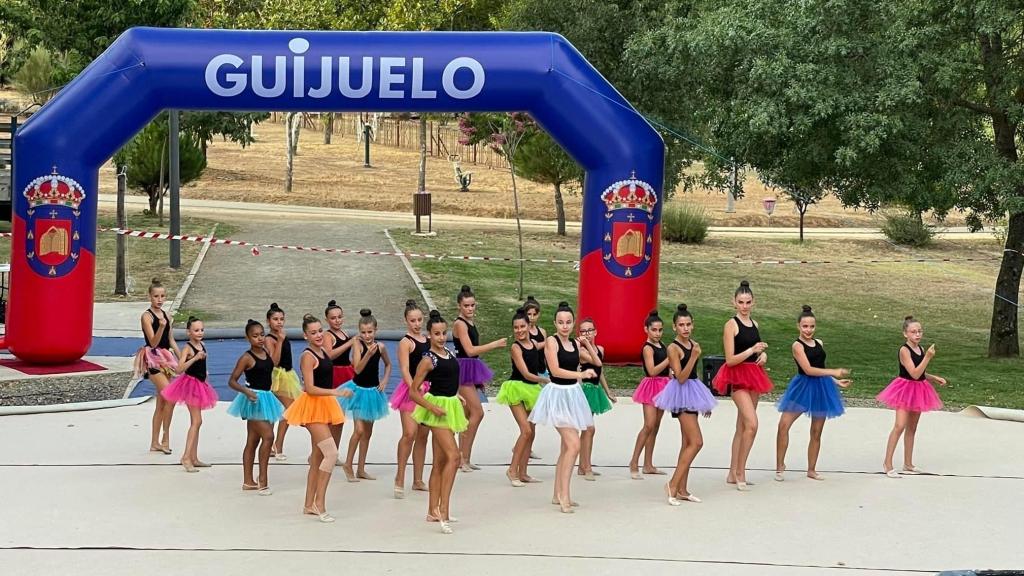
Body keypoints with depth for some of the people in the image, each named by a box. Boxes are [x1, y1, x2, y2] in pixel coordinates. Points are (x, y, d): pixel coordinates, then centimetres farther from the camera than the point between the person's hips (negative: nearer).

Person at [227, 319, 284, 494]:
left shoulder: (266, 352, 7)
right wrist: (246, 391, -28)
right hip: (254, 399, -8)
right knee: (268, 436, -16)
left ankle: (248, 481, 18)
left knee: (253, 441, 12)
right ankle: (263, 481, -12)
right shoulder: (246, 358, -13)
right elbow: (232, 381, -15)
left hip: (266, 398, 8)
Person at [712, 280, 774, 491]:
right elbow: (730, 360, -13)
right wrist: (752, 350, -23)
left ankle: (733, 473, 18)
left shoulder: (754, 324, 12)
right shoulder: (731, 325, -9)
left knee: (742, 427, 11)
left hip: (754, 376, 8)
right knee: (752, 424, -18)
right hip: (738, 378, -8)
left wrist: (763, 354, 2)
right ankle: (740, 472, -10)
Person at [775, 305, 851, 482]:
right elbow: (808, 369, -18)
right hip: (803, 387, -5)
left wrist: (836, 381, 16)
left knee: (816, 432, 9)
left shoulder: (819, 343, 11)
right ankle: (780, 467, -4)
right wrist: (833, 372, -18)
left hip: (821, 388, 5)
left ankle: (811, 470, 21)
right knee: (784, 424, -15)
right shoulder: (797, 345, -9)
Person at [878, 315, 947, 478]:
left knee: (912, 428, 13)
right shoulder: (904, 350, -17)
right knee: (900, 426, -16)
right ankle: (887, 463, -12)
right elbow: (914, 374, -24)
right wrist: (928, 357, -28)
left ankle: (908, 464, 21)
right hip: (905, 389, -8)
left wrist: (935, 378, 9)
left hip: (918, 390, 8)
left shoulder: (920, 349, 7)